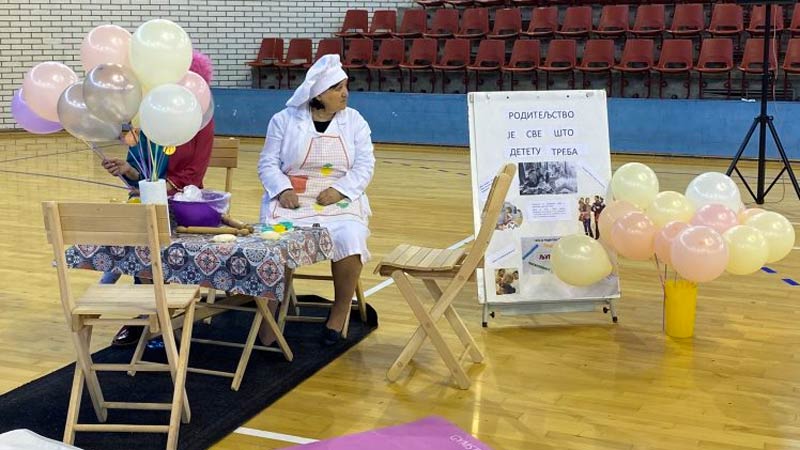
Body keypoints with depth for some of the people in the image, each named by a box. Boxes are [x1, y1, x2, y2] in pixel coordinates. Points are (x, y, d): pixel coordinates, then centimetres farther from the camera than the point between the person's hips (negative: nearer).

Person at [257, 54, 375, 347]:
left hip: (339, 200, 1)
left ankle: (340, 309, -8)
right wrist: (283, 190, -15)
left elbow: (364, 166, 1)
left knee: (349, 240, -30)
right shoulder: (285, 119, 5)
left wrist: (339, 190, -15)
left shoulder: (355, 121, 7)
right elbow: (268, 163, 3)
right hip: (293, 199, 0)